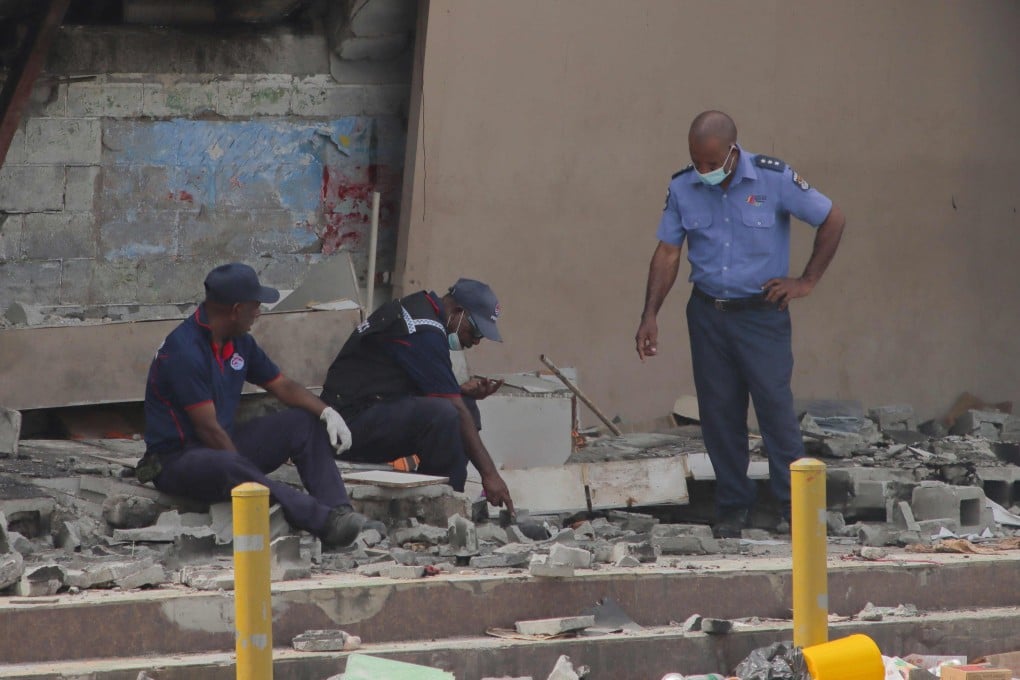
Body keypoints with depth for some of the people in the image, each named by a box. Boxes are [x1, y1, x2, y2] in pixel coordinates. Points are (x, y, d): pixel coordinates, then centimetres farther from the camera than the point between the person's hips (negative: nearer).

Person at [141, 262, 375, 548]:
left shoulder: (238, 343, 7)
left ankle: (339, 513, -18)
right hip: (177, 458, -10)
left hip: (225, 444, 10)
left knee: (305, 423, 0)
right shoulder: (185, 351, -22)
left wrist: (327, 412, -3)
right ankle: (325, 523, -46)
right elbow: (208, 429, -23)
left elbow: (282, 386, 15)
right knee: (226, 467, -42)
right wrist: (251, 475, -21)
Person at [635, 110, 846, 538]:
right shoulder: (683, 189, 0)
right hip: (708, 314, 3)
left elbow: (832, 220, -1)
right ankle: (732, 507, 13)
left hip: (762, 312, -3)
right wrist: (649, 317, 1)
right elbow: (667, 253, 8)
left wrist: (807, 281, -2)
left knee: (775, 403, -11)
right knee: (718, 413, 3)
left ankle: (794, 506, -7)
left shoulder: (773, 179, -10)